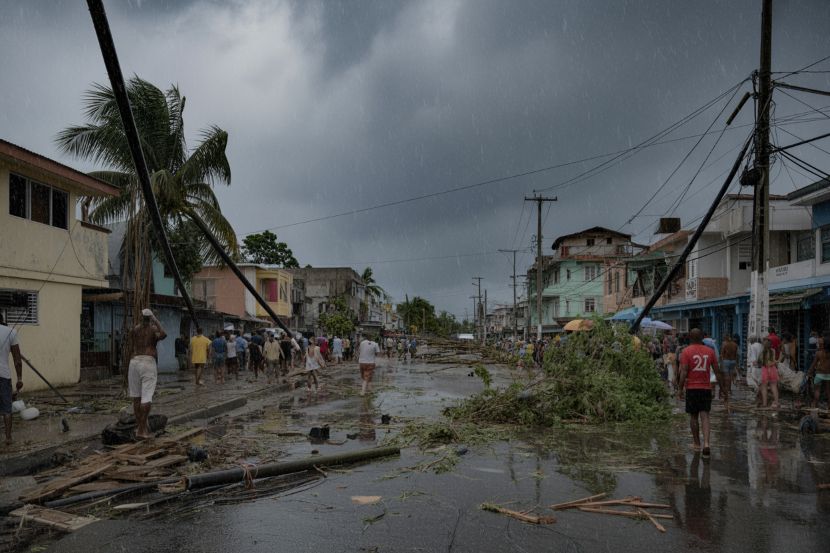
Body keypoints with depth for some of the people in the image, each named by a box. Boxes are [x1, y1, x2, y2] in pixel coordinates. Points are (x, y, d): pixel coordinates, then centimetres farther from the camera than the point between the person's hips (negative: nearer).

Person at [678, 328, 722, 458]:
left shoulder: (686, 351, -6)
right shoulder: (710, 351, 4)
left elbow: (684, 372, -11)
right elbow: (717, 371, 7)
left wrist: (680, 389, -5)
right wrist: (721, 386, 17)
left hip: (692, 387, -2)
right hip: (706, 388, 2)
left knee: (693, 417, 10)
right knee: (705, 416, 1)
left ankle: (697, 444, 19)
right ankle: (706, 443, -15)